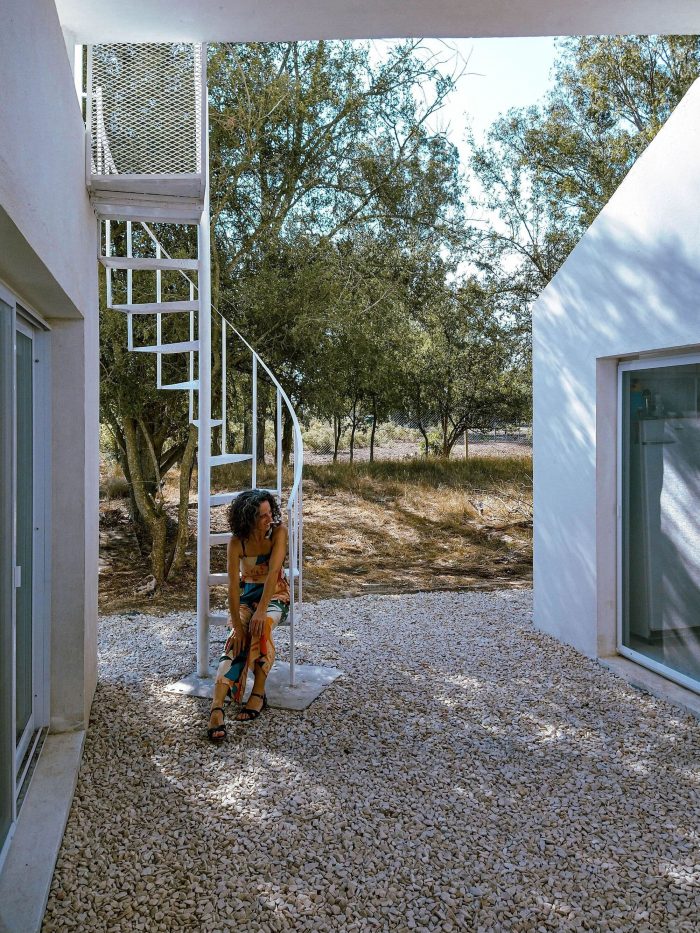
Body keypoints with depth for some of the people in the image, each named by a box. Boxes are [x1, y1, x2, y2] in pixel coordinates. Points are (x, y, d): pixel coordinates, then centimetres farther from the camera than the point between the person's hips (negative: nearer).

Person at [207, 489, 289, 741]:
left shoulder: (279, 531, -18)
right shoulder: (237, 541, -16)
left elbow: (273, 572, -27)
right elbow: (233, 584, -20)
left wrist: (261, 611, -37)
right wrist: (237, 625, -28)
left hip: (275, 593, -1)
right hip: (247, 593, 1)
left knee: (261, 626, -34)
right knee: (239, 638, -26)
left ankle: (259, 692, -23)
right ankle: (217, 706, -38)